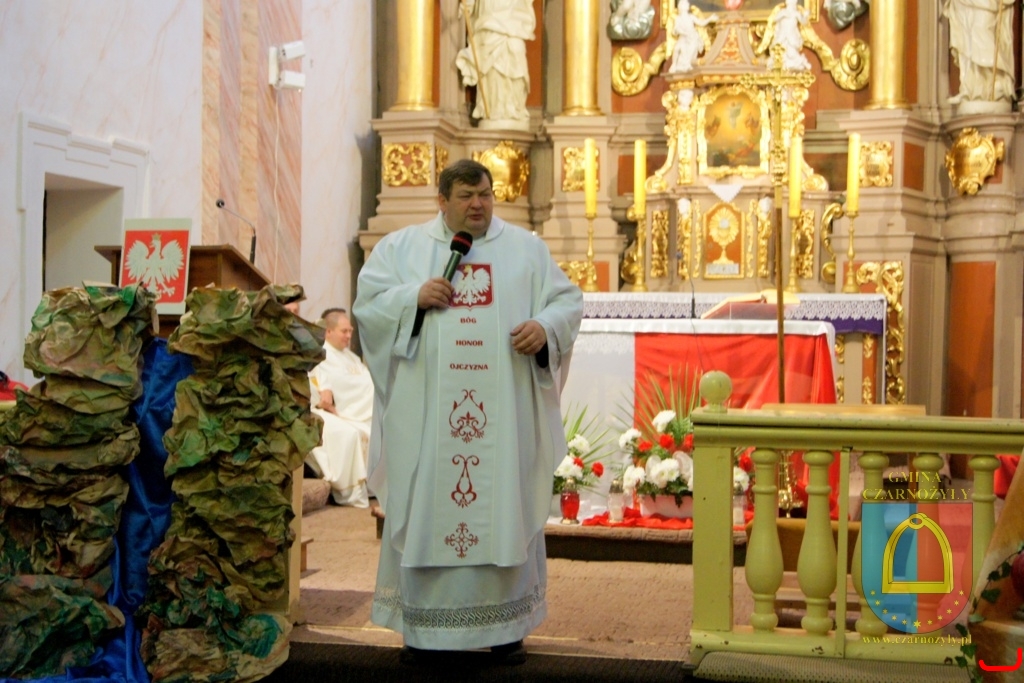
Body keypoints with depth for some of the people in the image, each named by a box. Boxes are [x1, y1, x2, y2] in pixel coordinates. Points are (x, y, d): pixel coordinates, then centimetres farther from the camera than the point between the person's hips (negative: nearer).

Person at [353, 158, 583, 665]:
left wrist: (545, 326, -13)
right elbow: (366, 304, 5)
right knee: (425, 506, 2)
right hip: (427, 414, 0)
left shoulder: (526, 248, 11)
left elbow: (567, 300, 8)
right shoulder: (401, 247, 10)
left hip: (504, 412, 1)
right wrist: (414, 297, -11)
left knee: (506, 507, 3)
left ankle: (505, 624, 12)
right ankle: (422, 626, 11)